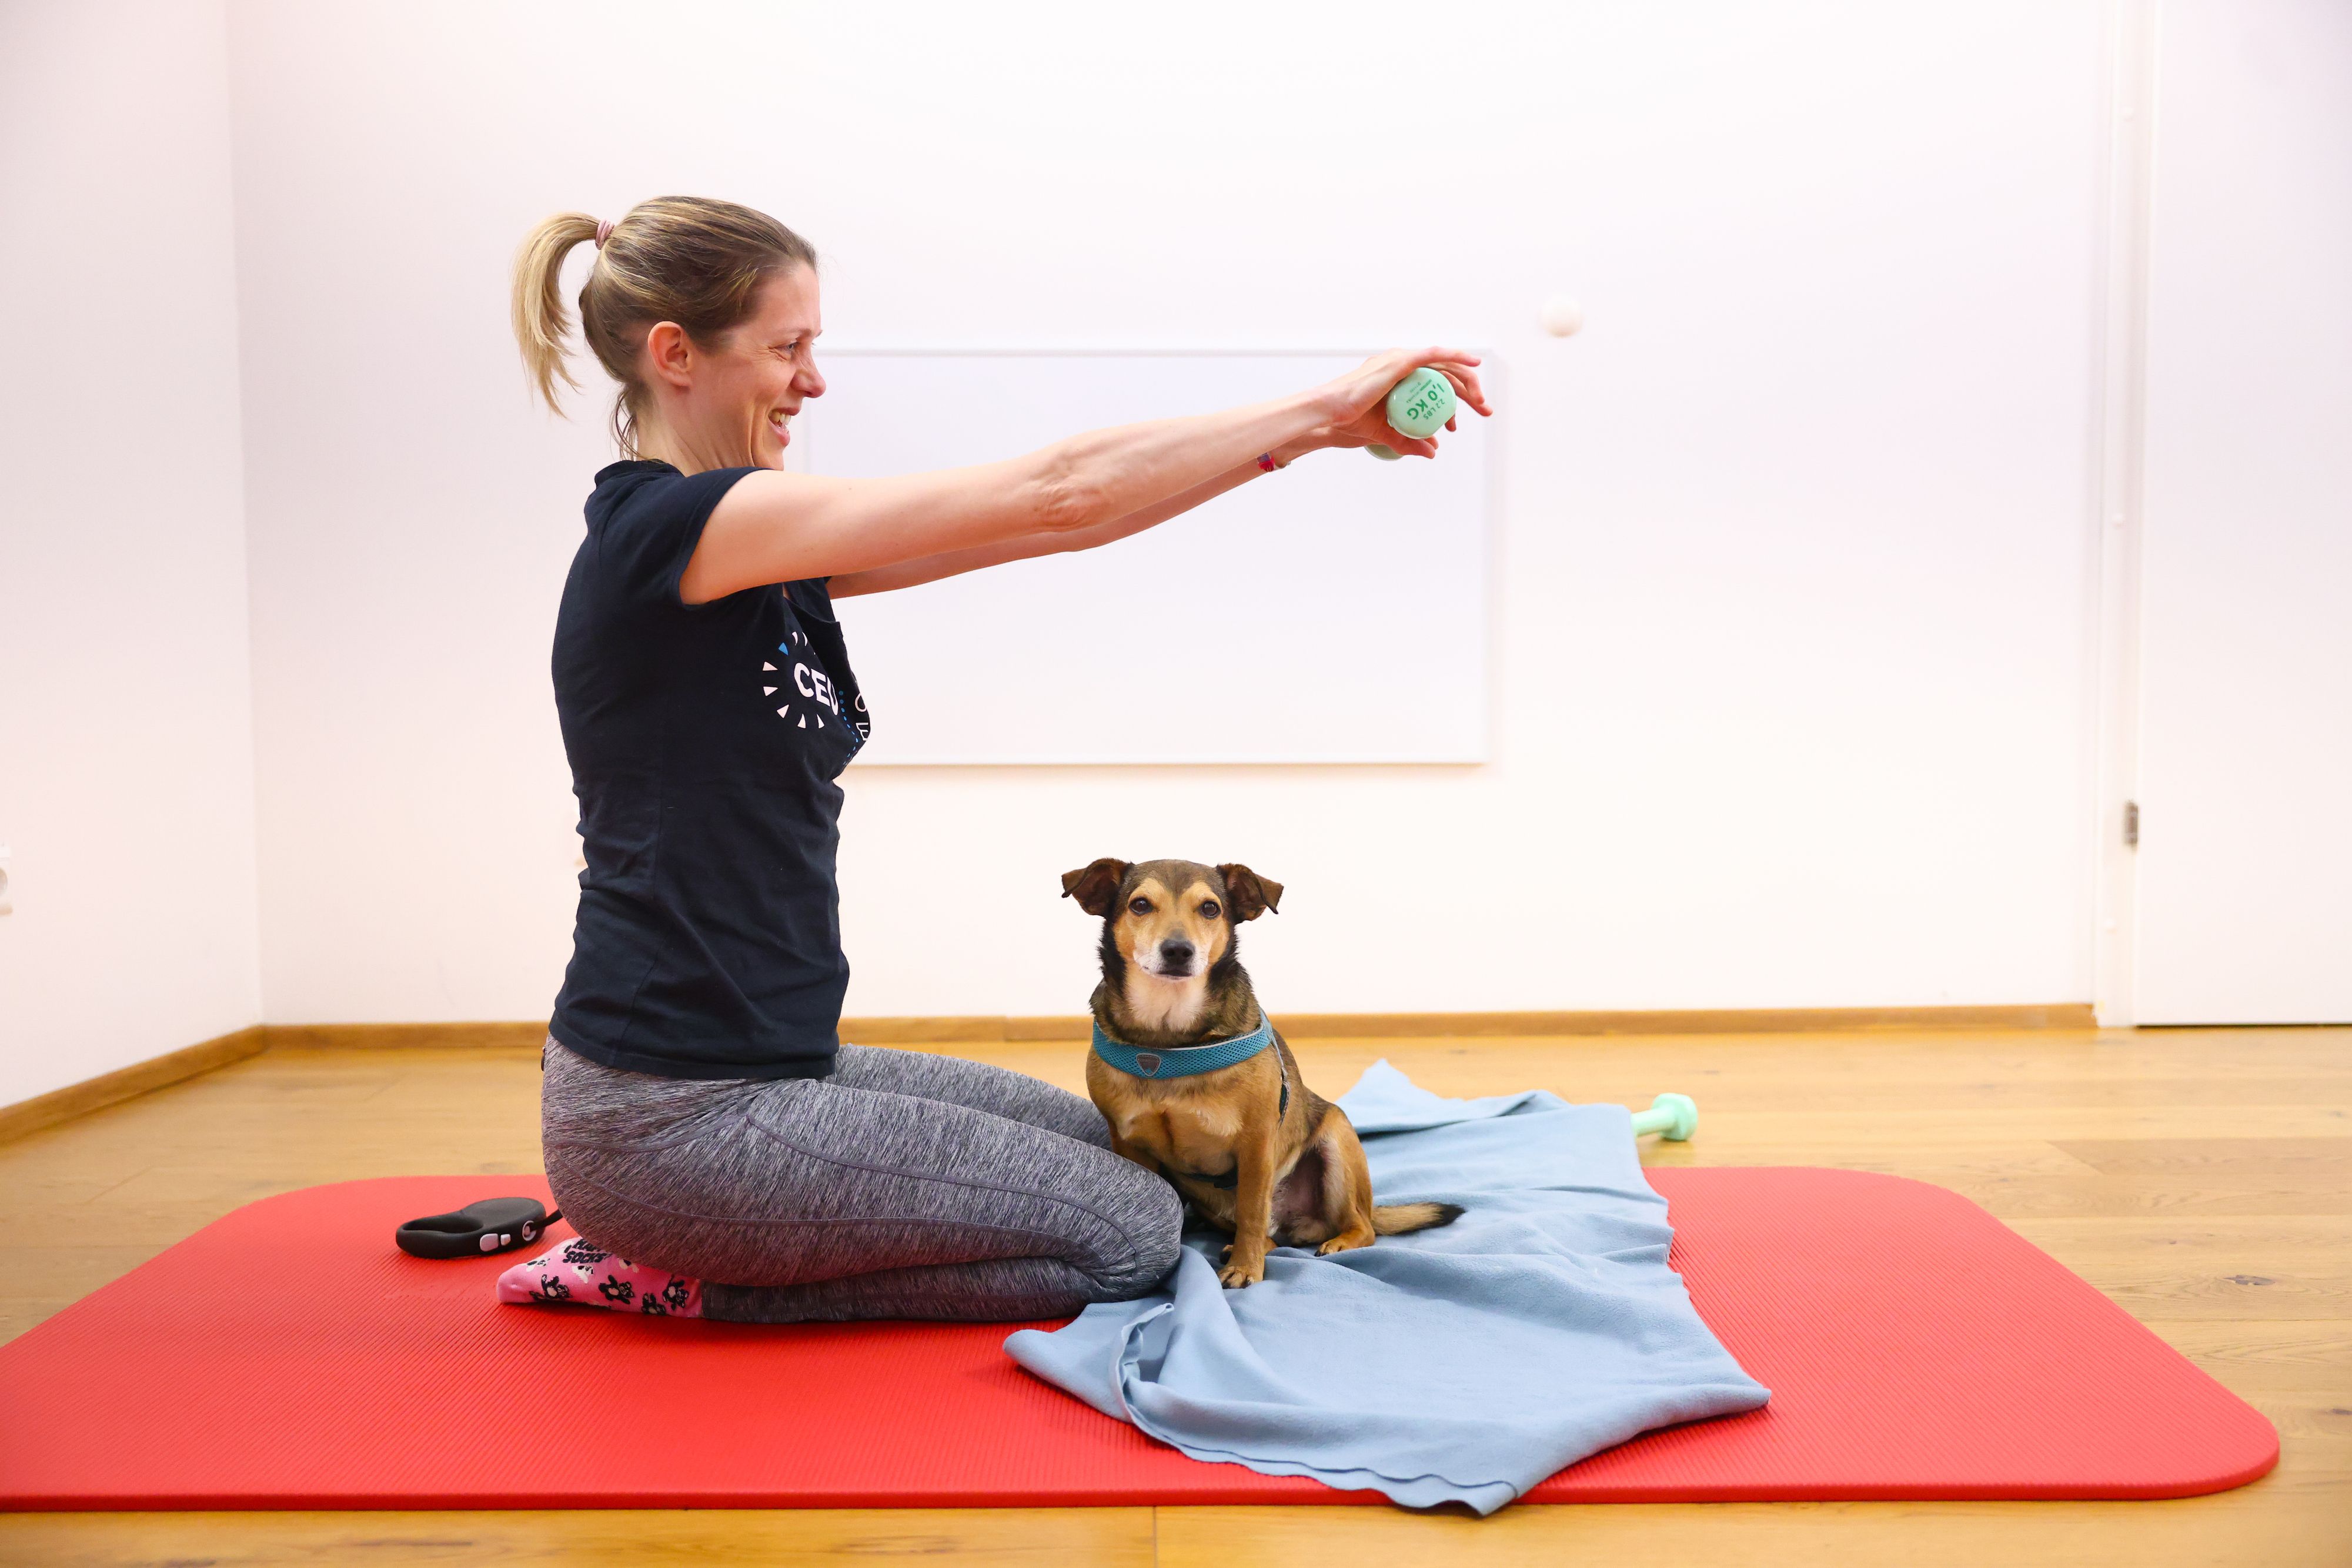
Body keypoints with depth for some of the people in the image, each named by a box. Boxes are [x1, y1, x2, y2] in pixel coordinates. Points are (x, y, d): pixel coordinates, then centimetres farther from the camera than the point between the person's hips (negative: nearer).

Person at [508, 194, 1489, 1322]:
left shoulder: (754, 555, 9)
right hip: (671, 1119, -9)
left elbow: (1041, 522, 4)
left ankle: (678, 1250, 15)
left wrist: (1309, 430, -1)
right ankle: (685, 1283, 2)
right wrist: (1319, 409, -13)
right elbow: (1054, 495, -21)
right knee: (1129, 1233, -4)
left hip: (771, 1062, 9)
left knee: (1126, 1153, 18)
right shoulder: (665, 530, -19)